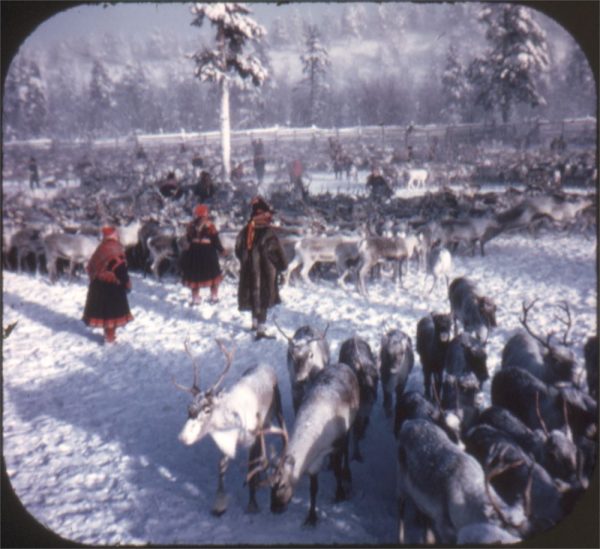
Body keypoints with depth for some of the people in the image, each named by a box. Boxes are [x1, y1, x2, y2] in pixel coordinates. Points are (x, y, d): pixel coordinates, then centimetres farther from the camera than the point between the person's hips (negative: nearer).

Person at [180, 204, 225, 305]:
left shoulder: (191, 226, -2)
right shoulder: (209, 226, -14)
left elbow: (187, 239, 6)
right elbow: (215, 240, -10)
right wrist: (221, 249, 4)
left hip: (194, 253, 3)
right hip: (208, 254, -3)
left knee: (195, 275, 12)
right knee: (214, 275, 14)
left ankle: (195, 298, 15)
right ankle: (214, 296, 20)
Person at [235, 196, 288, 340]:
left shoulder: (245, 231, 2)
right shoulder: (268, 233, -16)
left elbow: (238, 251, 9)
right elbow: (277, 253, -14)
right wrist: (282, 266, 1)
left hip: (249, 271, 6)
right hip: (265, 271, -6)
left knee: (254, 296, 20)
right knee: (264, 298, -3)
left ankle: (255, 323, 36)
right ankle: (261, 329, -8)